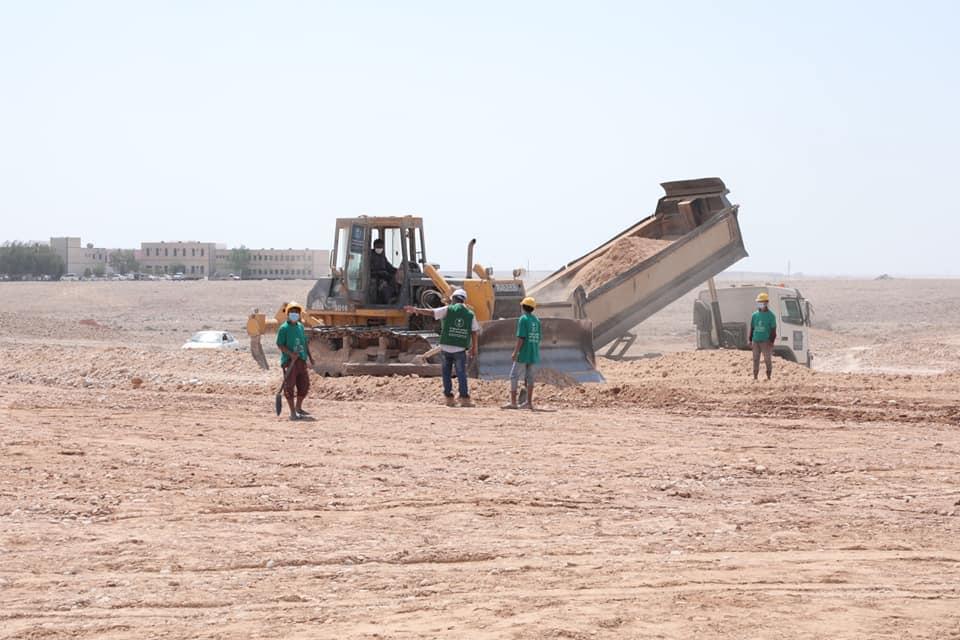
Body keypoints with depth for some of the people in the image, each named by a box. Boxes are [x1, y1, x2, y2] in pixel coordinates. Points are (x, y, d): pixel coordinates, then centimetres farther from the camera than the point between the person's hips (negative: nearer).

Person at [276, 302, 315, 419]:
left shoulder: (300, 327, 15)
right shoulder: (284, 328, -7)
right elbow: (280, 344, -11)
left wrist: (309, 356, 18)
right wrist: (291, 353, -22)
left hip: (301, 360, 7)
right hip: (289, 361, -7)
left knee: (304, 384, 12)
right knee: (289, 386, -4)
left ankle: (298, 408, 31)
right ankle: (293, 413, -2)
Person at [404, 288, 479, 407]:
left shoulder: (448, 310, -2)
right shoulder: (470, 314, 4)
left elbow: (431, 312, -4)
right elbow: (475, 332, 6)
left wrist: (415, 310, 4)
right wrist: (474, 348, 15)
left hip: (446, 347, 0)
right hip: (460, 349, 0)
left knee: (447, 373, 11)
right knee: (461, 374, 3)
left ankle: (449, 397, 10)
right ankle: (464, 398, -4)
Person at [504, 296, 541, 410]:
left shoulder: (523, 319, -10)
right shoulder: (537, 320, 11)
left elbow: (521, 338, -16)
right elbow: (538, 339, 13)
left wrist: (515, 352, -14)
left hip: (523, 354, -7)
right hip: (534, 354, 7)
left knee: (514, 376, -2)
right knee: (529, 378, 10)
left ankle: (513, 402, -8)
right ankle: (529, 403, 8)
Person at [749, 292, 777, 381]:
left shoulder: (771, 316, -3)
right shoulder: (754, 315, 11)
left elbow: (773, 329, -5)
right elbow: (752, 328, 16)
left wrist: (771, 341, -12)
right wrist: (750, 340, 11)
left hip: (766, 341, -5)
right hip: (756, 341, 5)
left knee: (768, 359, -2)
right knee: (755, 359, 7)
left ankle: (768, 376, 5)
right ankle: (755, 376, 12)